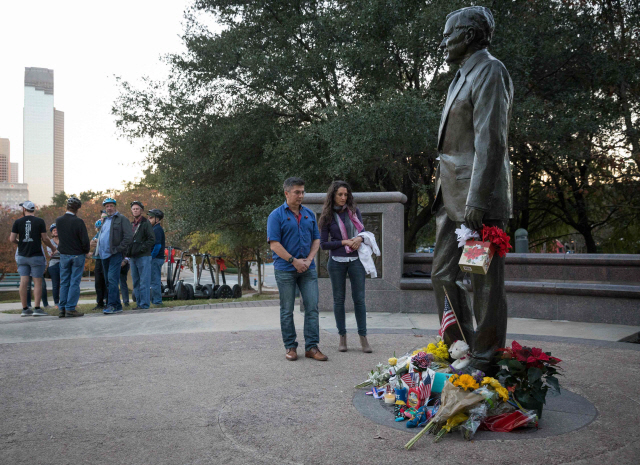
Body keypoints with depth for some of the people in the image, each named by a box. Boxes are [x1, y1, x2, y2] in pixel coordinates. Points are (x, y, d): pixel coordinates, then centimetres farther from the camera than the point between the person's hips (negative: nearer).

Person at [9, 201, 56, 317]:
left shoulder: (18, 222, 2)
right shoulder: (39, 221, -4)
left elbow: (12, 239, 0)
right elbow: (44, 239, -5)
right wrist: (52, 247, 12)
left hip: (22, 256, 3)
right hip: (36, 256, -3)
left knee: (24, 282, 5)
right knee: (37, 282, 0)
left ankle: (25, 309, 8)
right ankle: (37, 309, -4)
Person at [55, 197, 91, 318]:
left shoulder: (58, 221, 1)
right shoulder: (78, 222, -15)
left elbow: (60, 237, 13)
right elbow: (85, 241, -15)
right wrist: (86, 250, 4)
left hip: (64, 255, 5)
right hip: (77, 255, -5)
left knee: (64, 283, 11)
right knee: (74, 283, 0)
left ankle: (62, 309, 11)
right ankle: (70, 309, -1)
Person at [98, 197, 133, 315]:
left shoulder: (122, 219, -2)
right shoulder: (105, 220, 22)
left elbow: (128, 237, -10)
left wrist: (118, 249, -14)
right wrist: (99, 250, 14)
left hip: (115, 254, -8)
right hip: (105, 254, 8)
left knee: (112, 279, -15)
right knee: (109, 281, 10)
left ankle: (112, 305, -15)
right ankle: (117, 306, 16)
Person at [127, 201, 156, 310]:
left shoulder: (146, 223, -3)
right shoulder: (131, 225, 19)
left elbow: (152, 239, -11)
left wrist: (141, 249, -17)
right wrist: (128, 252, 10)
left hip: (143, 257, -8)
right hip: (133, 257, 8)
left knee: (144, 282, -6)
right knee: (136, 282, 10)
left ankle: (144, 304, -3)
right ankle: (139, 303, 16)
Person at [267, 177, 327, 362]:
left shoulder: (309, 214, 12)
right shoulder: (276, 215, -3)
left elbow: (316, 239, 12)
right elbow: (274, 244, -9)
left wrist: (309, 259, -4)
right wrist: (294, 261, -13)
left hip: (308, 269, 4)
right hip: (285, 270, -4)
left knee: (312, 307, 0)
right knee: (287, 310, 4)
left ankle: (312, 347, 6)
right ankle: (290, 347, 15)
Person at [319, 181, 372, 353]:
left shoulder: (354, 211, 7)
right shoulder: (328, 216, 2)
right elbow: (323, 244, 0)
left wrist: (360, 238, -9)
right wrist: (344, 242, -10)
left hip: (356, 260, 1)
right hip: (336, 262, -1)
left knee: (359, 298, -1)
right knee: (339, 299, 5)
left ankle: (363, 337, 6)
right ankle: (342, 337, 14)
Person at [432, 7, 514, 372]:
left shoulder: (489, 71, -6)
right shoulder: (462, 77, 22)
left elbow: (491, 140, -17)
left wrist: (477, 200, -23)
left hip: (479, 194, -10)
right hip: (453, 197, 10)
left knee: (485, 281, -2)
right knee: (444, 275, 12)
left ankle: (486, 361, 8)